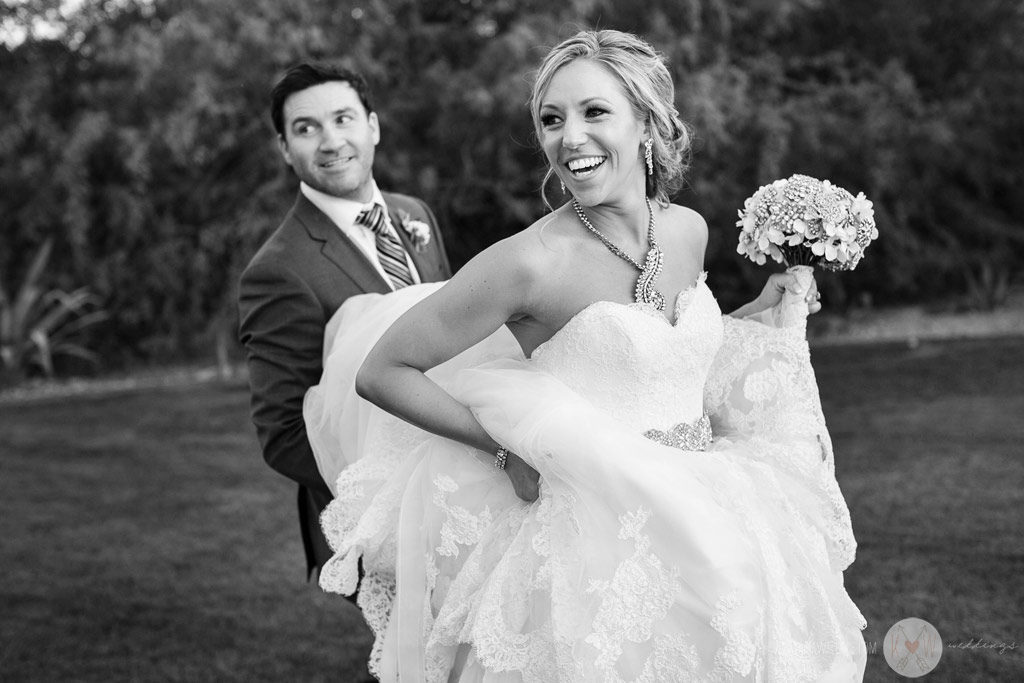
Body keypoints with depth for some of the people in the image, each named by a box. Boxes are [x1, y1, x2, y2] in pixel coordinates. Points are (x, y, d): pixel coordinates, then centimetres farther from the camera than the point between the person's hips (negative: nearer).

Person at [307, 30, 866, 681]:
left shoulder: (688, 230, 0)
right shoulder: (534, 260, -19)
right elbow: (380, 372, -14)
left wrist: (763, 315, 8)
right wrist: (510, 449, -16)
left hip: (708, 523, 6)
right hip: (596, 547, -6)